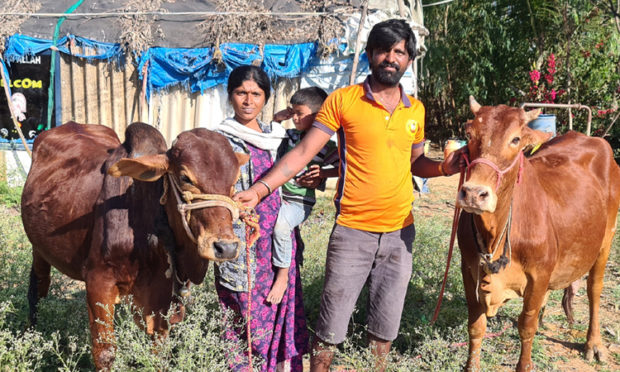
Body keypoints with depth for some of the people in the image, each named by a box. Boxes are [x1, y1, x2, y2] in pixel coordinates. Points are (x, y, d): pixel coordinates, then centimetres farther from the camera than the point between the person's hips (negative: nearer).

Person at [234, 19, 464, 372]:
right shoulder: (343, 100, -6)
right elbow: (304, 152, -8)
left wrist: (443, 168, -2)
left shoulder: (415, 109, 7)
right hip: (352, 232, -4)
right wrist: (260, 189, -17)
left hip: (400, 233, 4)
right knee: (331, 328, 3)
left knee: (386, 326, 14)